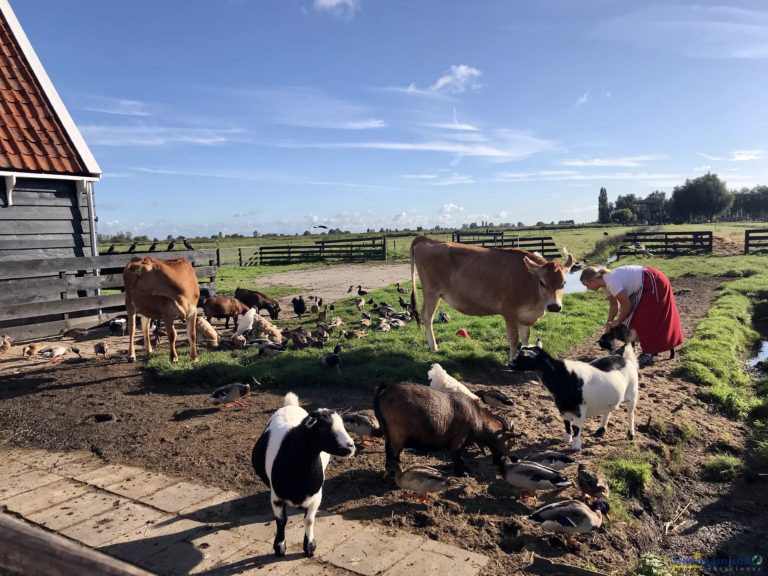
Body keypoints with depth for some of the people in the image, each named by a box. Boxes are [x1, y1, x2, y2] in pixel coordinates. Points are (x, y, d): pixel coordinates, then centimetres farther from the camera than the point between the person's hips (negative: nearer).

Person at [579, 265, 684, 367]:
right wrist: (609, 323, -1)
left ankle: (648, 355, 3)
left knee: (644, 319, -6)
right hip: (646, 286, 10)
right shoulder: (605, 283, 0)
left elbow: (627, 305, -21)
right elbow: (614, 305, 8)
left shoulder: (612, 282, -29)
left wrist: (617, 322, -9)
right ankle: (650, 350, 25)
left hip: (654, 284, -10)